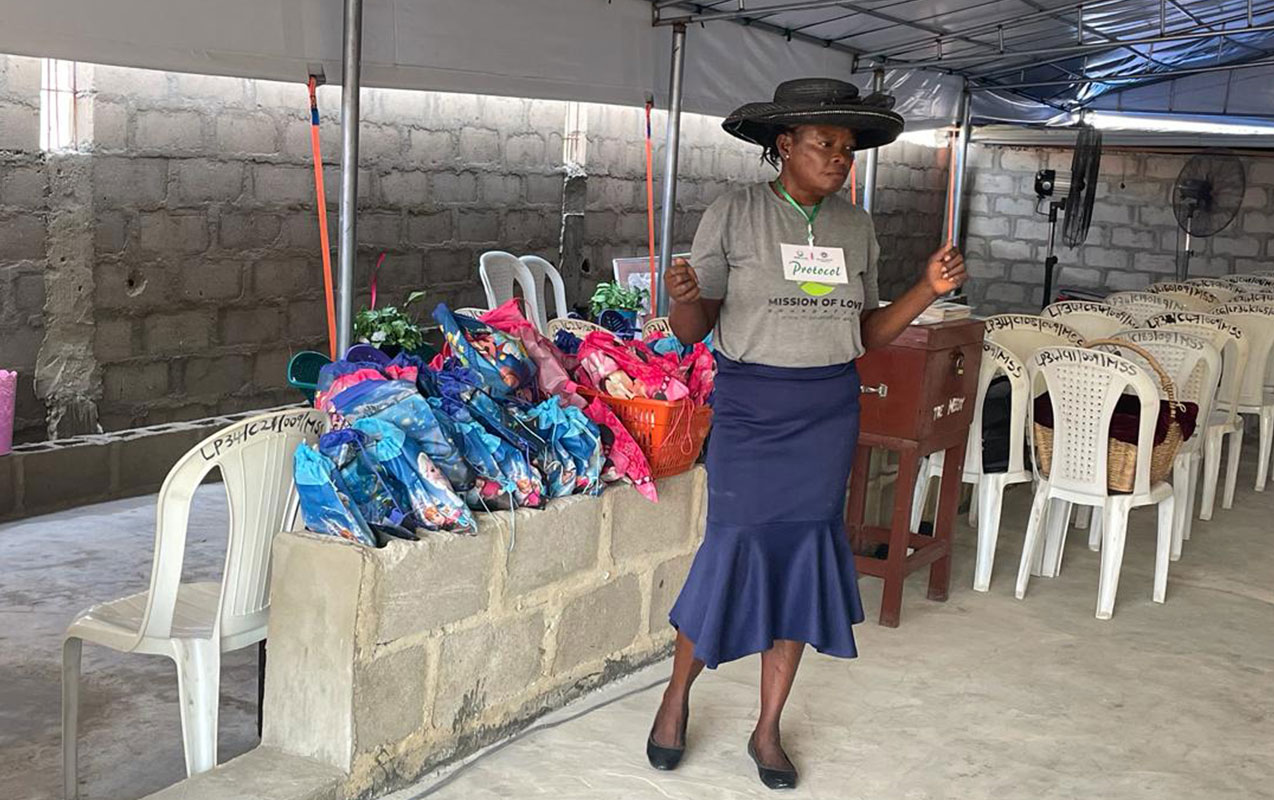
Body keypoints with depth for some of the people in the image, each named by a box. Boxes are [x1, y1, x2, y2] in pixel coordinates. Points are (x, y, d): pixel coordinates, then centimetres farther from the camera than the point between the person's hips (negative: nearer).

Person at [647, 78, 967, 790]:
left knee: (805, 558, 7)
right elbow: (693, 331, -6)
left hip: (830, 412, 4)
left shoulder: (856, 227, 7)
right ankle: (677, 694, 24)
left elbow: (866, 335, 10)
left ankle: (768, 730, 22)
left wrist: (929, 290, -3)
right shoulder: (733, 215, -6)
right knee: (736, 552, -3)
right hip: (751, 409, -4)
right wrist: (684, 297, -28)